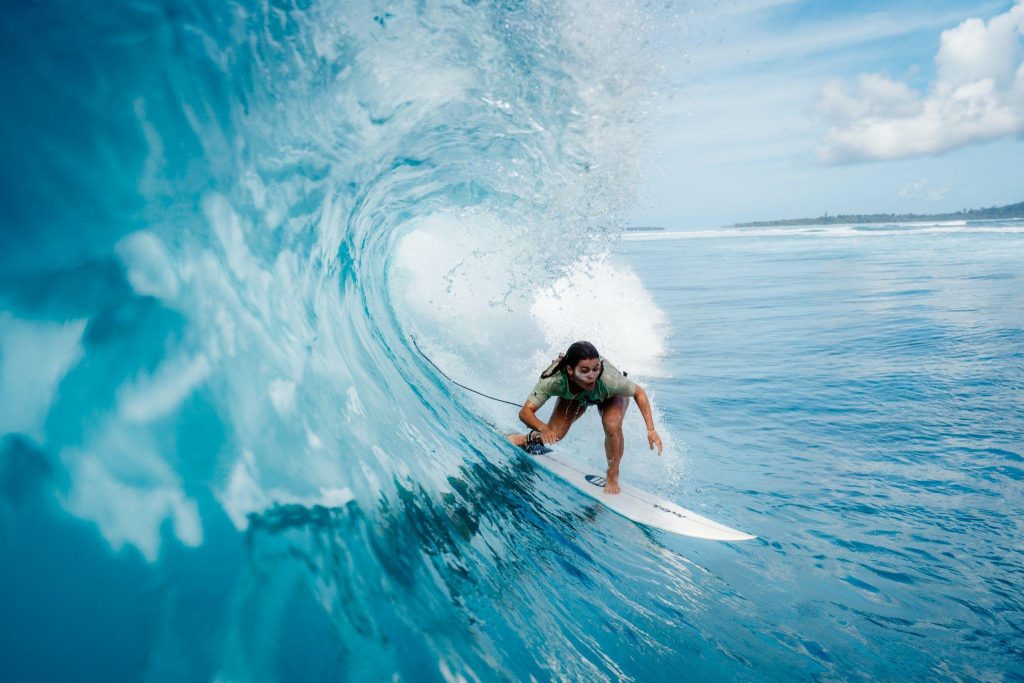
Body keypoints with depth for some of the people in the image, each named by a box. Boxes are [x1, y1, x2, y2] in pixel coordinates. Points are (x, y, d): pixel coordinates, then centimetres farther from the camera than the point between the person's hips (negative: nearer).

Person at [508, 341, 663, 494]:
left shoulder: (609, 379, -45)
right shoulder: (554, 380, -43)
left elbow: (639, 393, -26)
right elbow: (526, 412, -37)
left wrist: (651, 430, -34)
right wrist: (543, 428, -57)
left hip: (611, 396, -1)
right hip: (573, 395, 2)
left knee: (612, 426, -30)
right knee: (554, 434, -8)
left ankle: (613, 477, -5)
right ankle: (529, 439, 28)